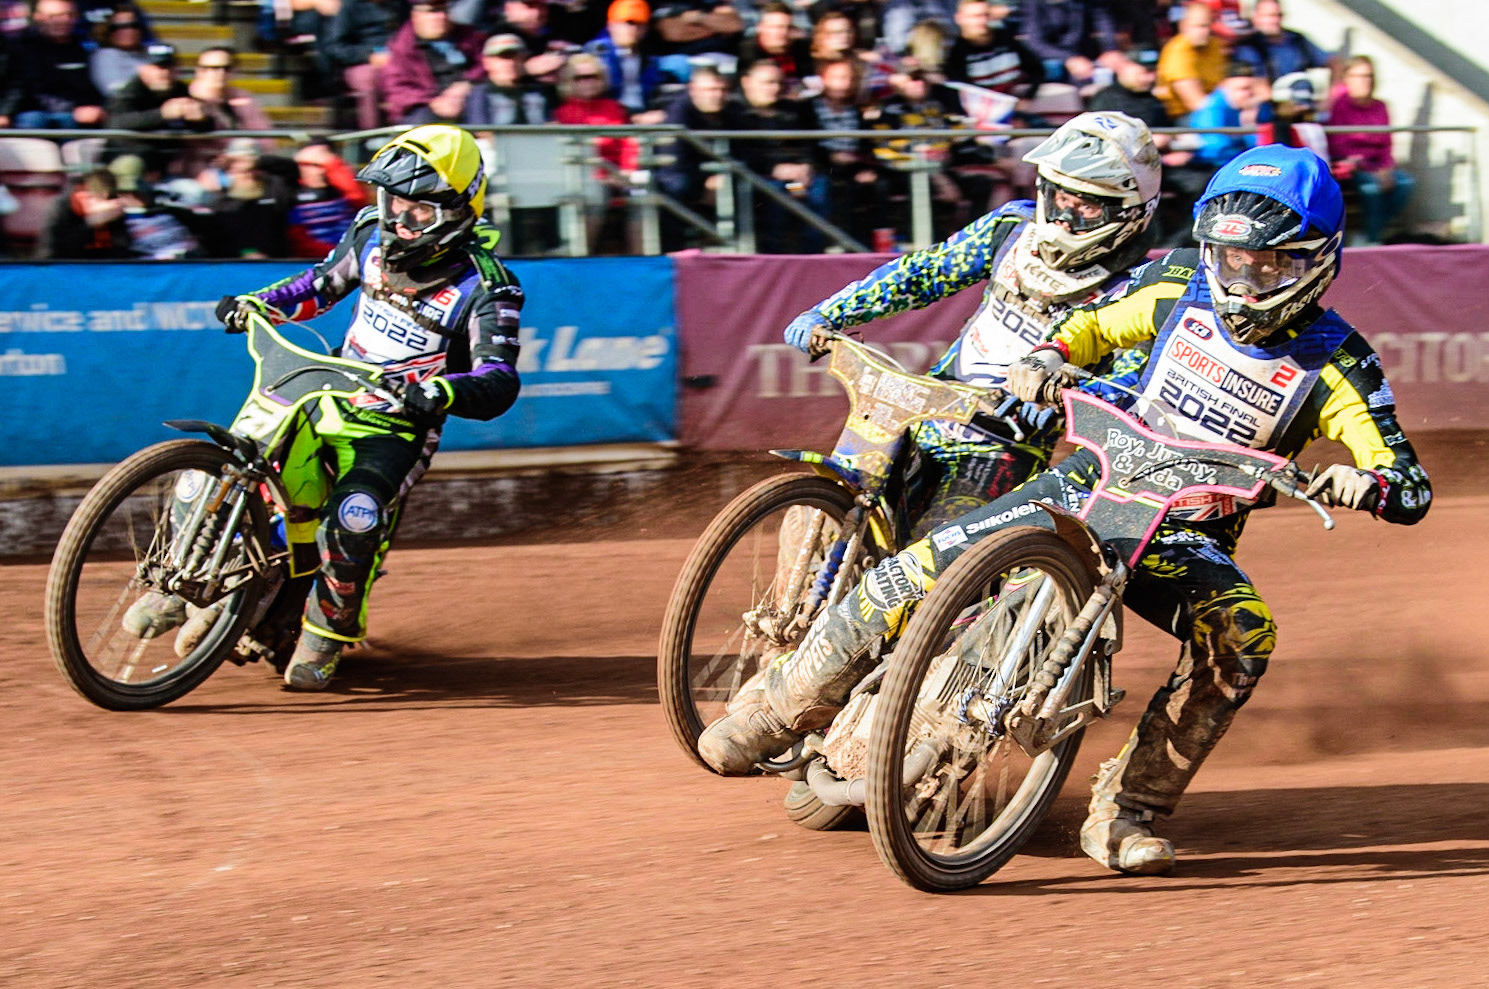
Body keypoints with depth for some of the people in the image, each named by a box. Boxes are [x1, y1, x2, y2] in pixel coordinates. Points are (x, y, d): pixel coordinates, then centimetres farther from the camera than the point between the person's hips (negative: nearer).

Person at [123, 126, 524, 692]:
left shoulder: (485, 288, -15)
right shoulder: (373, 234, 3)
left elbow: (501, 383, -24)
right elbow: (324, 283, 23)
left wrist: (440, 392, -43)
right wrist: (257, 302, 7)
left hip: (397, 429, -6)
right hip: (328, 396, 6)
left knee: (353, 521, -32)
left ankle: (327, 635, -6)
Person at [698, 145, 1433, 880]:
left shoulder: (1333, 364, -12)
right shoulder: (1180, 289, -3)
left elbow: (1413, 490, -16)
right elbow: (1096, 325, 15)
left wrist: (1365, 484, -39)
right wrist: (1050, 356, -8)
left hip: (1188, 538, -2)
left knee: (1244, 634, -34)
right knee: (922, 569, -14)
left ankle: (1124, 812, -24)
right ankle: (781, 709, 3)